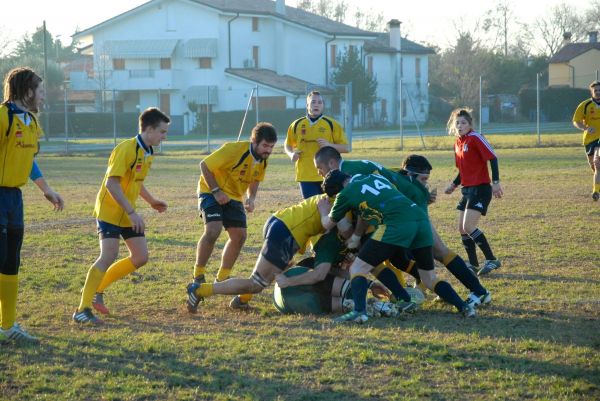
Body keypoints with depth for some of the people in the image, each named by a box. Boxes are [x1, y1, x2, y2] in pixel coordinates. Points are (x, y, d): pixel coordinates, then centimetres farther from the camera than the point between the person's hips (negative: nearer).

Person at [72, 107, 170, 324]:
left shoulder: (148, 152, 8)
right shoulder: (126, 149, -21)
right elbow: (111, 184, -26)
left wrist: (151, 200, 20)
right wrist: (132, 213, -28)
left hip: (128, 214, 9)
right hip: (110, 211, -9)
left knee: (140, 257, 5)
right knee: (109, 256, -19)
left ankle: (96, 289, 18)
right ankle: (82, 310, -14)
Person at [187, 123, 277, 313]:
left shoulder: (262, 160, -5)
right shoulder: (234, 150, -28)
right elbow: (204, 165, -21)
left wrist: (251, 198, -7)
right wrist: (216, 191, -24)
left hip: (234, 197, 7)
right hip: (211, 191, -7)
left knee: (239, 235, 0)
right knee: (213, 230, -26)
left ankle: (222, 278, 19)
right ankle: (198, 277, -14)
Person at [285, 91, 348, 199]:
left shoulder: (332, 124, 2)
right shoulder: (296, 125, 9)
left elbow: (345, 148, 2)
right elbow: (288, 146, 21)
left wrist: (329, 145, -15)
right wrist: (291, 154, -1)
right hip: (305, 176, 1)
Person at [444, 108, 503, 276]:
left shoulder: (475, 138, -12)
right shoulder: (457, 143, 13)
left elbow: (492, 158, -16)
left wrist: (496, 182, -22)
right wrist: (454, 184, 13)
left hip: (481, 189, -9)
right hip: (467, 190, 9)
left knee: (468, 226, -16)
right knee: (462, 229, 8)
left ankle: (491, 260, -8)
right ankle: (473, 265, 18)